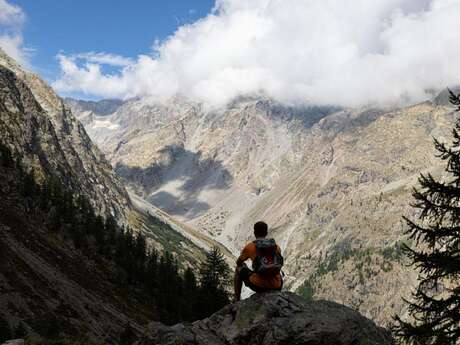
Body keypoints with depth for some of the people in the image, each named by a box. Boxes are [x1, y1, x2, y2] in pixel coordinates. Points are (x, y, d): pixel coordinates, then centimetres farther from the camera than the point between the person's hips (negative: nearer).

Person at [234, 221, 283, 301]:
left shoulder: (249, 246, 0)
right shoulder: (277, 247, 9)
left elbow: (238, 263, 18)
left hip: (258, 285, -3)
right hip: (276, 287, 3)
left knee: (238, 269, 25)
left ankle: (237, 300, 27)